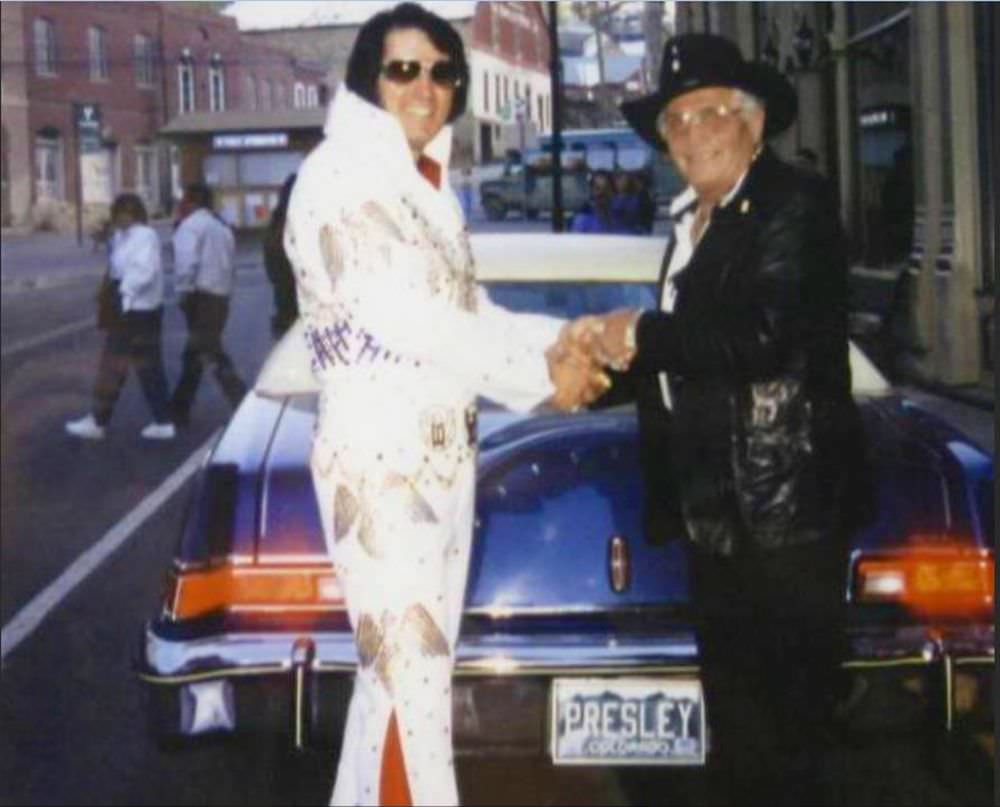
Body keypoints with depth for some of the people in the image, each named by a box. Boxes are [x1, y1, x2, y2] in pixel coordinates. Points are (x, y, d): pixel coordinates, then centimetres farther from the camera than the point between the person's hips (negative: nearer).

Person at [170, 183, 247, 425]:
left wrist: (184, 292, -14)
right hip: (222, 296, 9)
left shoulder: (191, 225, -7)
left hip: (202, 295, -9)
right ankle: (179, 409, 23)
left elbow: (186, 261, -20)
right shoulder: (222, 227, 21)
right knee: (193, 356, 17)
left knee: (211, 353, -9)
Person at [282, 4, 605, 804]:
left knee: (407, 667, 15)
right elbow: (402, 318, -20)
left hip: (446, 451, 8)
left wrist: (568, 338, -6)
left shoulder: (432, 185, 13)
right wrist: (542, 377, -13)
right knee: (412, 676, -5)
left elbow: (470, 315, 10)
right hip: (378, 455, -8)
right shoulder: (340, 177, -13)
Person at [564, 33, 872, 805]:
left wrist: (641, 335, -14)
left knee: (786, 726, -4)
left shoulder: (795, 205, -8)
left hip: (786, 510, -9)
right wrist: (604, 367, 4)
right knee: (737, 722, 17)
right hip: (718, 512, 9)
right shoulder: (693, 223, 18)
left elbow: (769, 334, -22)